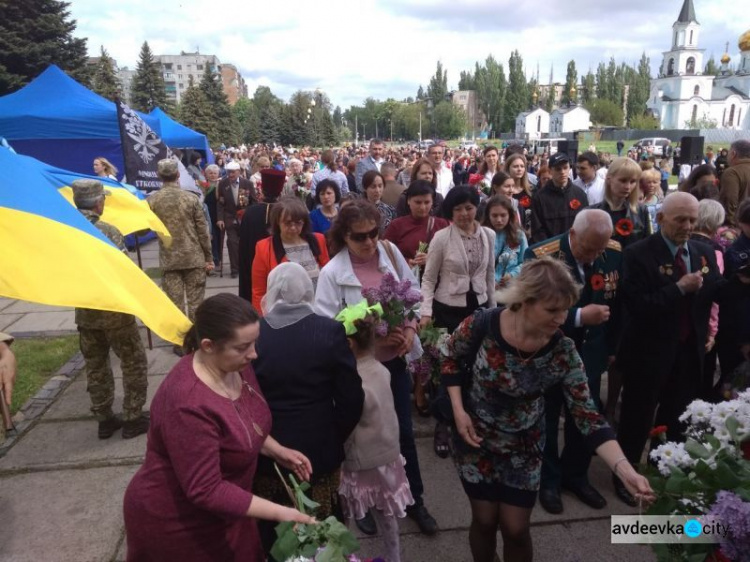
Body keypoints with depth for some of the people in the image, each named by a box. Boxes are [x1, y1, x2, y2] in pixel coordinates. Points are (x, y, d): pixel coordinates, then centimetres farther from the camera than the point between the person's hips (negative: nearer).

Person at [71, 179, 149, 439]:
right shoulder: (107, 231, -16)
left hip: (84, 312, 6)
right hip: (114, 311, -6)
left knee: (95, 366, 15)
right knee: (134, 363, 7)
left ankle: (104, 419, 25)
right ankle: (133, 418, 12)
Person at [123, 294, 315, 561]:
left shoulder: (235, 366, -9)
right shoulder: (188, 404, -34)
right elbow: (206, 491, -29)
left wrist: (277, 451, -4)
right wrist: (281, 513, -28)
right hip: (177, 523, -7)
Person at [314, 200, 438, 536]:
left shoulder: (390, 252, -5)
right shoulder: (332, 273, -17)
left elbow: (413, 290, 5)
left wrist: (410, 327, -10)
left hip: (395, 358, 3)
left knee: (403, 431, 16)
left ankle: (414, 500, 38)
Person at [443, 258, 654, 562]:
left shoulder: (563, 352, -21)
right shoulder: (481, 325, -26)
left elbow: (587, 416, -19)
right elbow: (452, 361, -5)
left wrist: (625, 468, -31)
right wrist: (458, 411, -14)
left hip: (524, 446, 1)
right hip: (475, 439, -1)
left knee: (516, 528, 9)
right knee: (485, 520, 11)